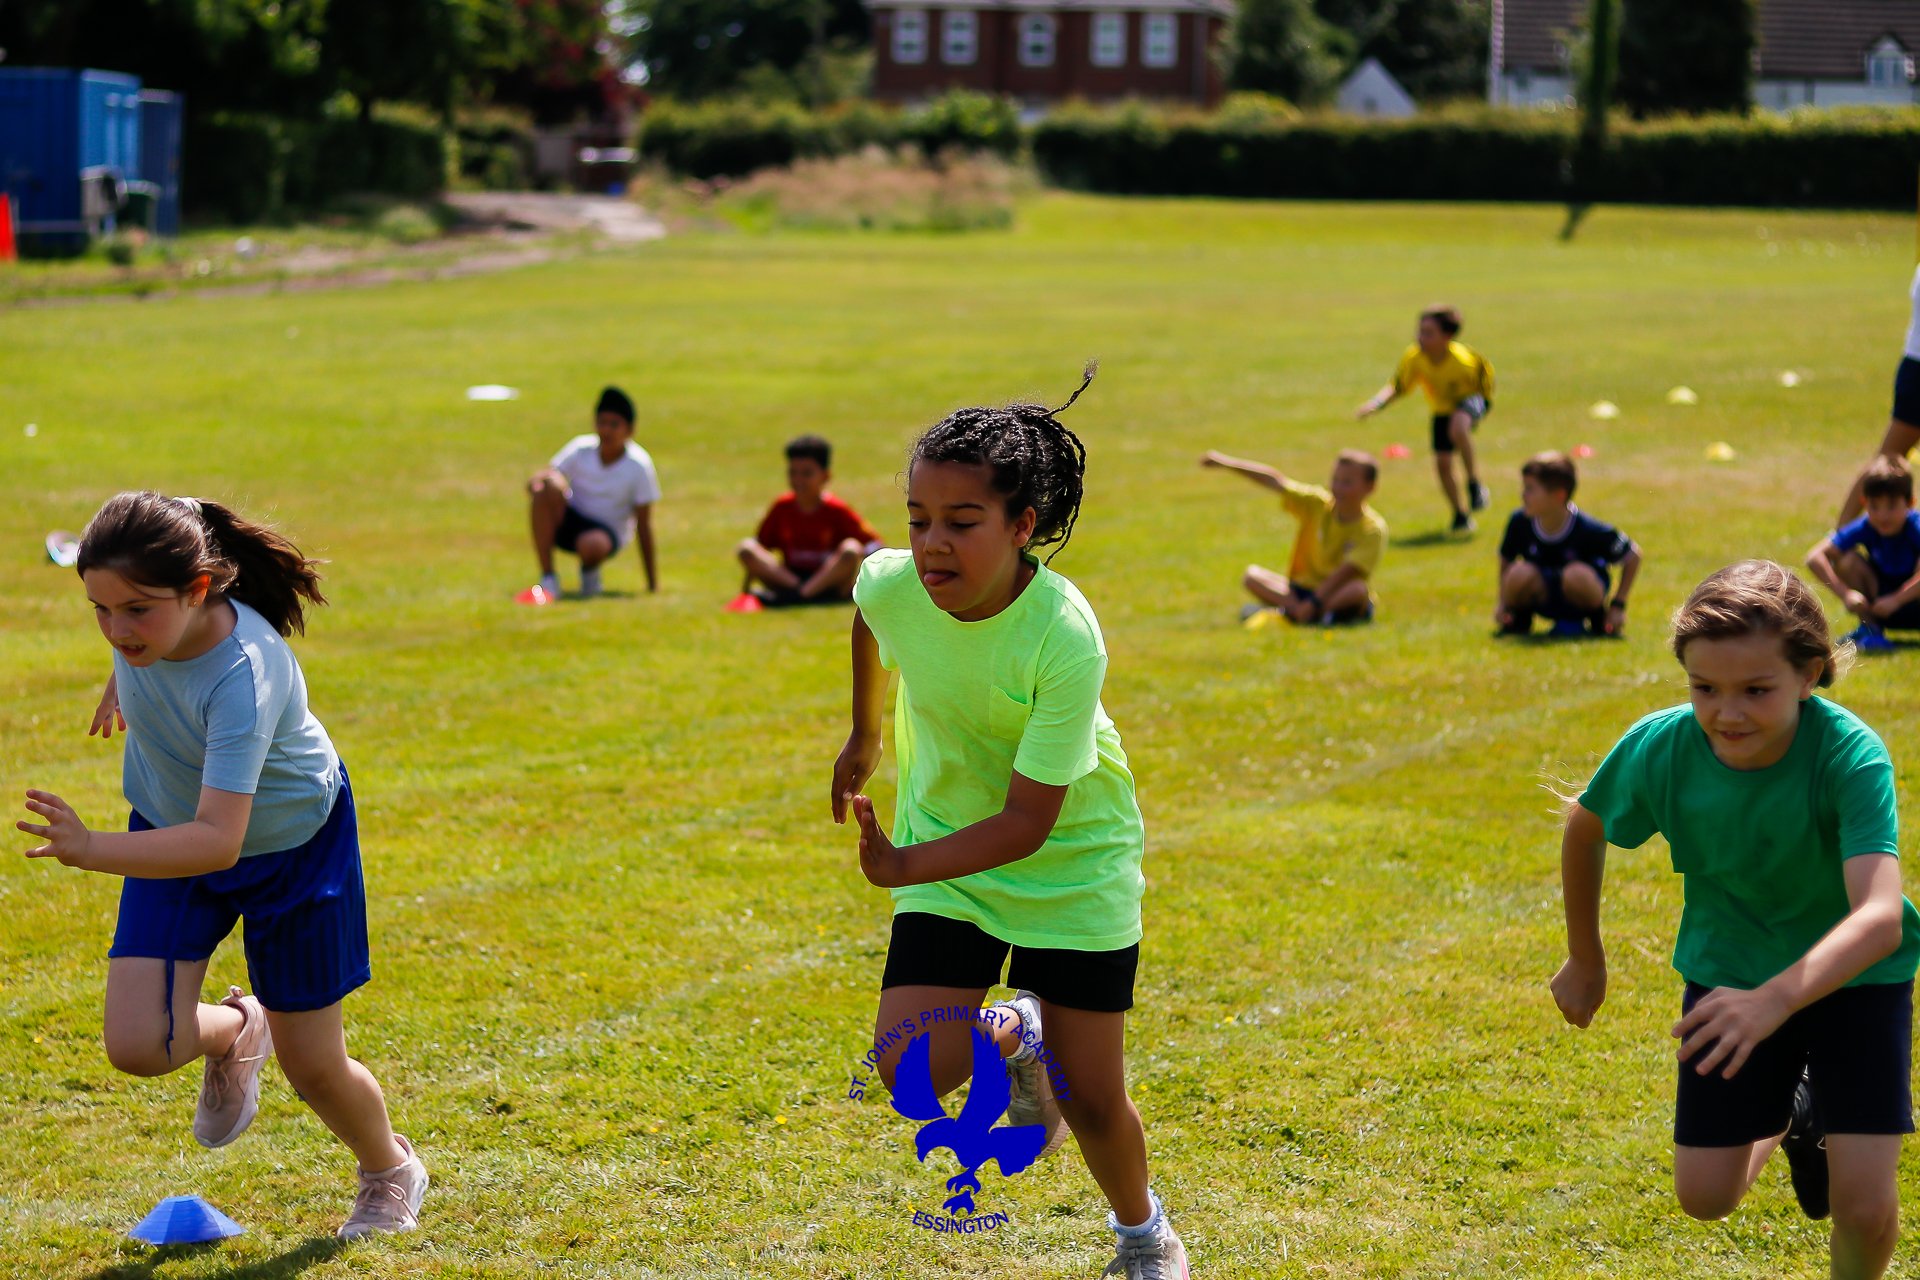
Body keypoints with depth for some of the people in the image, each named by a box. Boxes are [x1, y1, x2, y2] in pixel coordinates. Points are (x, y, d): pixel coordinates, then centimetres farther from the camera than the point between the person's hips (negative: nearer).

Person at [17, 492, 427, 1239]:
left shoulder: (241, 678, -42)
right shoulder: (145, 617, -25)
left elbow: (219, 841, -49)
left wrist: (92, 851, -62)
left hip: (292, 843, -5)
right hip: (168, 826, 5)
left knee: (312, 1066, 7)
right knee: (136, 1047, -13)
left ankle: (390, 1174, 40)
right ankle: (234, 1032, 24)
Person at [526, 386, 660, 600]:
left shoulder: (639, 466, -13)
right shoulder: (581, 449, -7)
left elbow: (643, 524, -11)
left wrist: (652, 581, -11)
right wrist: (541, 477, -39)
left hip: (608, 532, -3)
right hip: (569, 523, 3)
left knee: (591, 544, -42)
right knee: (548, 487, -31)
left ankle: (589, 570, 0)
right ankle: (548, 579, -25)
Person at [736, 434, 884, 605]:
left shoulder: (836, 511, -3)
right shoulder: (782, 508, 5)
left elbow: (872, 544, -3)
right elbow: (761, 544, 9)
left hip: (829, 580, -2)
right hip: (789, 577, 2)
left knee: (851, 549, -31)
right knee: (746, 548, -17)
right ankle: (796, 588, -31)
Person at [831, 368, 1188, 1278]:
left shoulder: (1066, 639, -33)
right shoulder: (889, 584, -20)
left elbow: (1028, 820, -30)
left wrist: (905, 866, -42)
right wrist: (864, 738, 21)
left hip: (1073, 861, -3)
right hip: (943, 849, 3)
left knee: (1091, 1102, 0)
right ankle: (1011, 1040, 21)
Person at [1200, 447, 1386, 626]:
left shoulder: (1373, 529, -14)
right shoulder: (1316, 504, -1)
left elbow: (1346, 572, -25)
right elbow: (1275, 482, -8)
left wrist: (1314, 603, -36)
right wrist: (1228, 464, -18)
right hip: (1301, 590, 4)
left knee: (1358, 589, -38)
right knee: (1251, 575, -16)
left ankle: (1287, 611, -37)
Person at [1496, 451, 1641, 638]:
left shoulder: (1587, 529, -25)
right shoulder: (1519, 523, -17)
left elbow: (1632, 554, -14)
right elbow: (1505, 559, 1)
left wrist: (1618, 606, -13)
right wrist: (1502, 602, -7)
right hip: (1543, 598, 2)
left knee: (1578, 575, -38)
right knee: (1520, 574, -32)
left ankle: (1598, 621, -5)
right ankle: (1519, 619, 2)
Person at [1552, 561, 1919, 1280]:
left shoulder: (1851, 756, -33)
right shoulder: (1659, 748, -23)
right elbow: (1584, 827, 1)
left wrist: (1774, 1002, -61)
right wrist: (1585, 960, 11)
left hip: (1853, 976, -3)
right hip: (1731, 969, 3)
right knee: (1705, 1195, 1)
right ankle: (1791, 1119, 34)